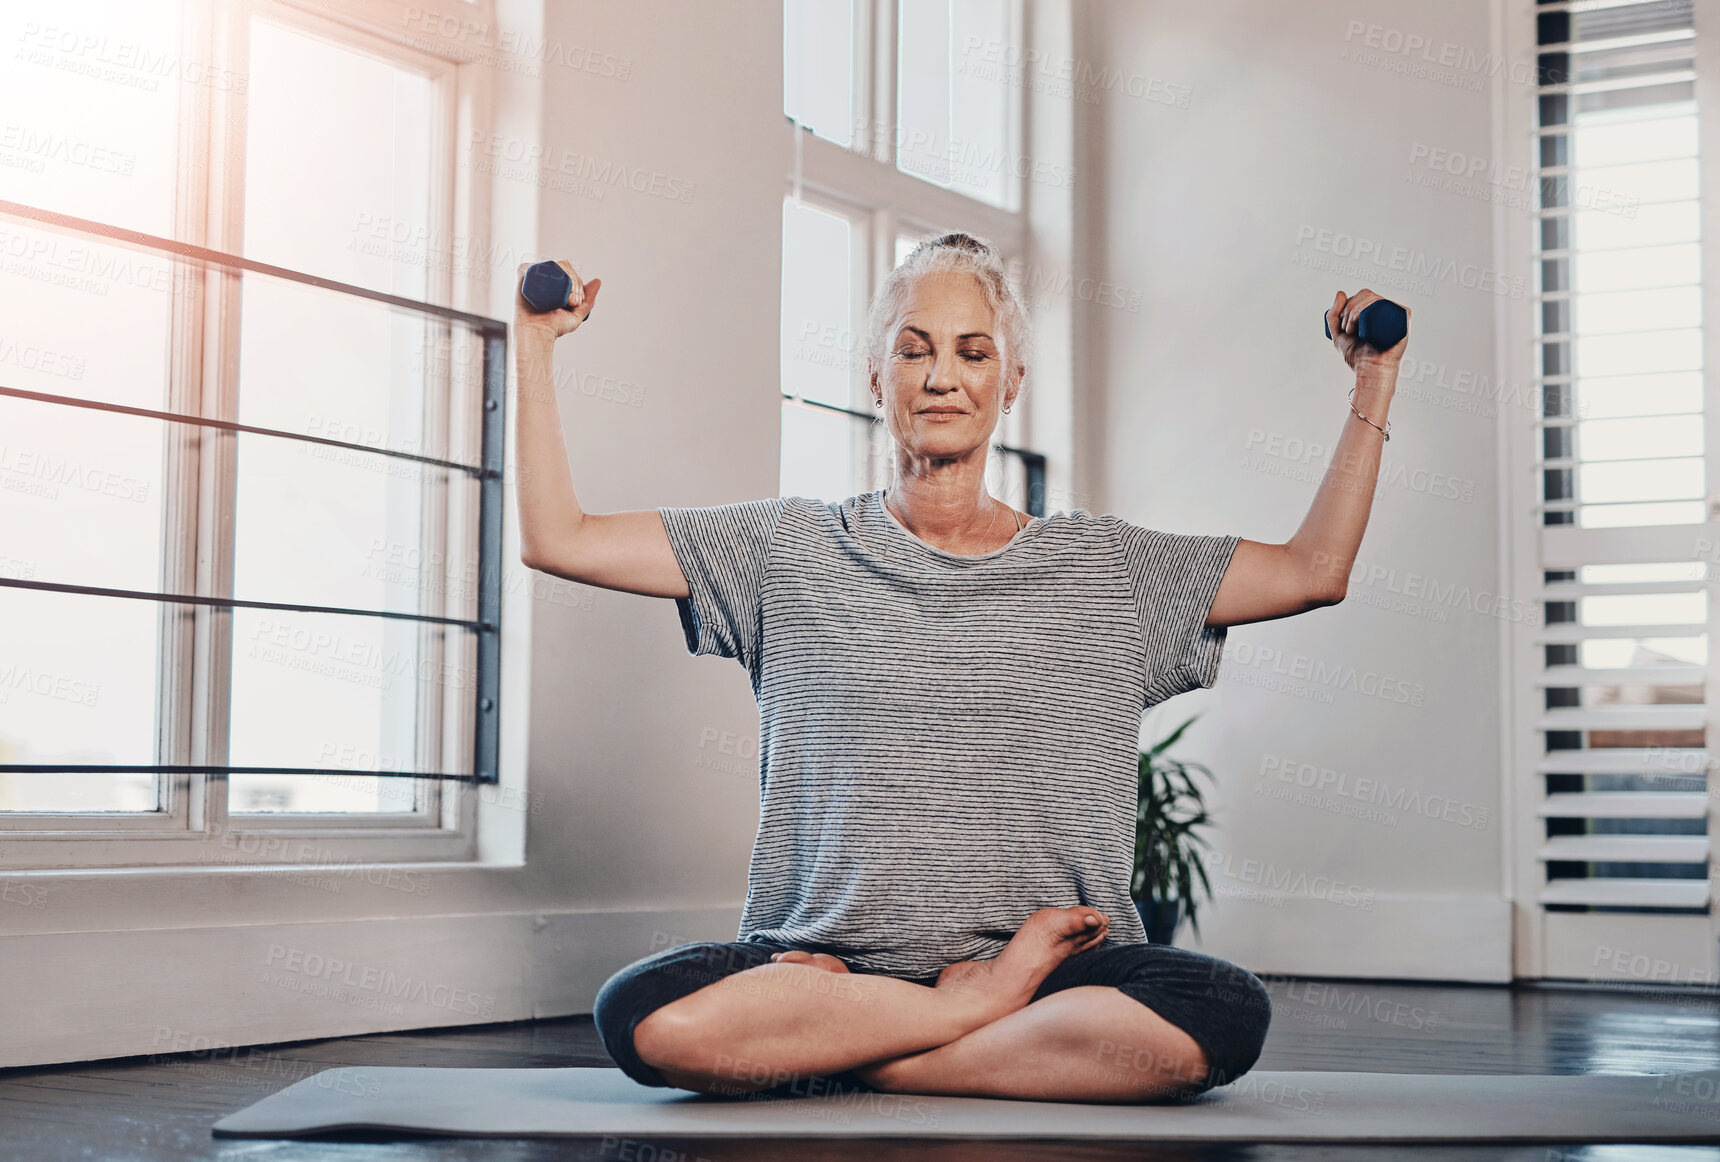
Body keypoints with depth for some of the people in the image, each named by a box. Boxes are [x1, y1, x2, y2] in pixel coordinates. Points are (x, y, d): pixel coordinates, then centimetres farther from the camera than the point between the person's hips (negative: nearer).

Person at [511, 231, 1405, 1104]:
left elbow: (1315, 571, 13)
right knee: (644, 1016, -32)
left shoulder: (1105, 567, 13)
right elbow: (556, 540, 9)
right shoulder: (789, 549, 11)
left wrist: (1374, 386, 10)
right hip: (821, 962, 0)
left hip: (1052, 963, 1)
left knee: (1224, 1016, -32)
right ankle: (987, 1005, -14)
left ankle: (856, 1065, -17)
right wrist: (535, 349, 7)